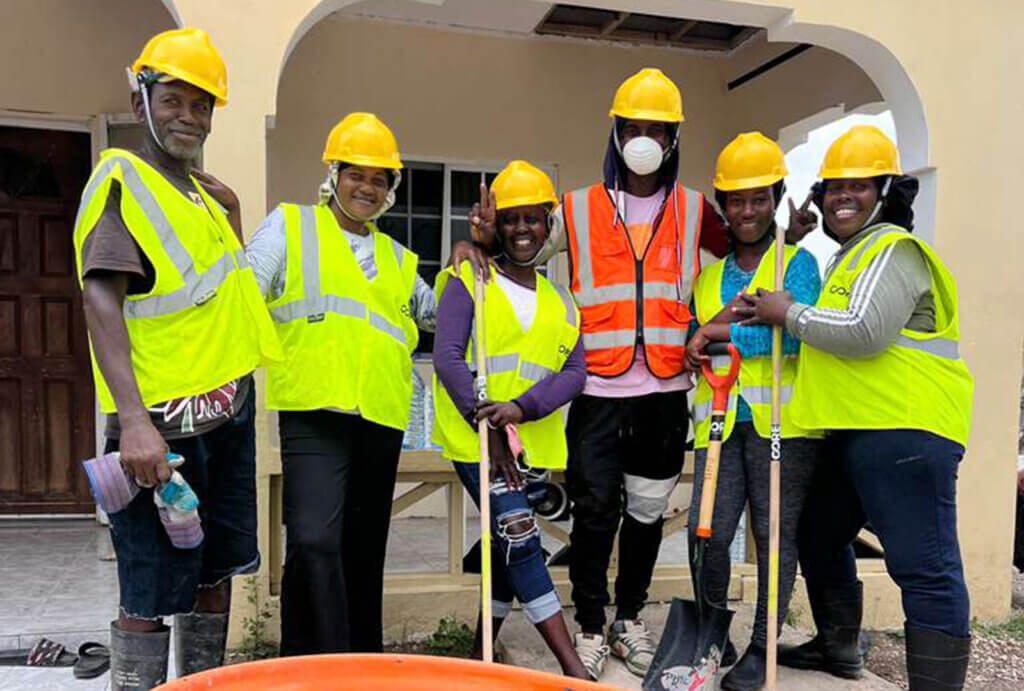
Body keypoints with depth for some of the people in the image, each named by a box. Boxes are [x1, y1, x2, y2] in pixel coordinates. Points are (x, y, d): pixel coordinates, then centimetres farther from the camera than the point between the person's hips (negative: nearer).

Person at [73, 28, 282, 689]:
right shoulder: (122, 181, -7)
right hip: (164, 423, -8)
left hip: (226, 414, 8)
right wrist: (133, 420, -29)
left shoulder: (208, 194, 17)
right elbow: (101, 301, -20)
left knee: (216, 571, 16)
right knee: (152, 590, -2)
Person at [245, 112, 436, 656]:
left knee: (365, 551, 13)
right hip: (315, 412, -4)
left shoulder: (398, 259, 22)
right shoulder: (290, 225, 9)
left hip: (381, 419, 5)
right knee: (314, 542, -18)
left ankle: (363, 665, 27)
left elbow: (436, 314, 30)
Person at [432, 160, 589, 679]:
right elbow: (447, 358, -10)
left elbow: (575, 372, 0)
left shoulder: (560, 301, 12)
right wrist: (490, 428, -18)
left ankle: (481, 654, 31)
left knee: (510, 549, 12)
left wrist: (522, 409, -18)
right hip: (475, 437, -4)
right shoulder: (468, 282, 1)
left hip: (534, 445, 5)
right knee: (520, 537, -14)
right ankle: (573, 667, -7)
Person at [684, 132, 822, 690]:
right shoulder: (710, 275, 17)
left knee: (775, 536, 4)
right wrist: (721, 319, -3)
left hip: (781, 420, -3)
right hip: (720, 420, 3)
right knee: (707, 533, -2)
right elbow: (694, 340, 15)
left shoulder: (797, 262, 4)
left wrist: (723, 332, -12)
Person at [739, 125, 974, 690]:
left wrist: (789, 314, -11)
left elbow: (864, 332, -24)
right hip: (854, 431, 11)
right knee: (818, 536, 21)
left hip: (905, 431, -11)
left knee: (923, 567, -7)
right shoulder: (849, 257, 23)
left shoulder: (893, 248, -9)